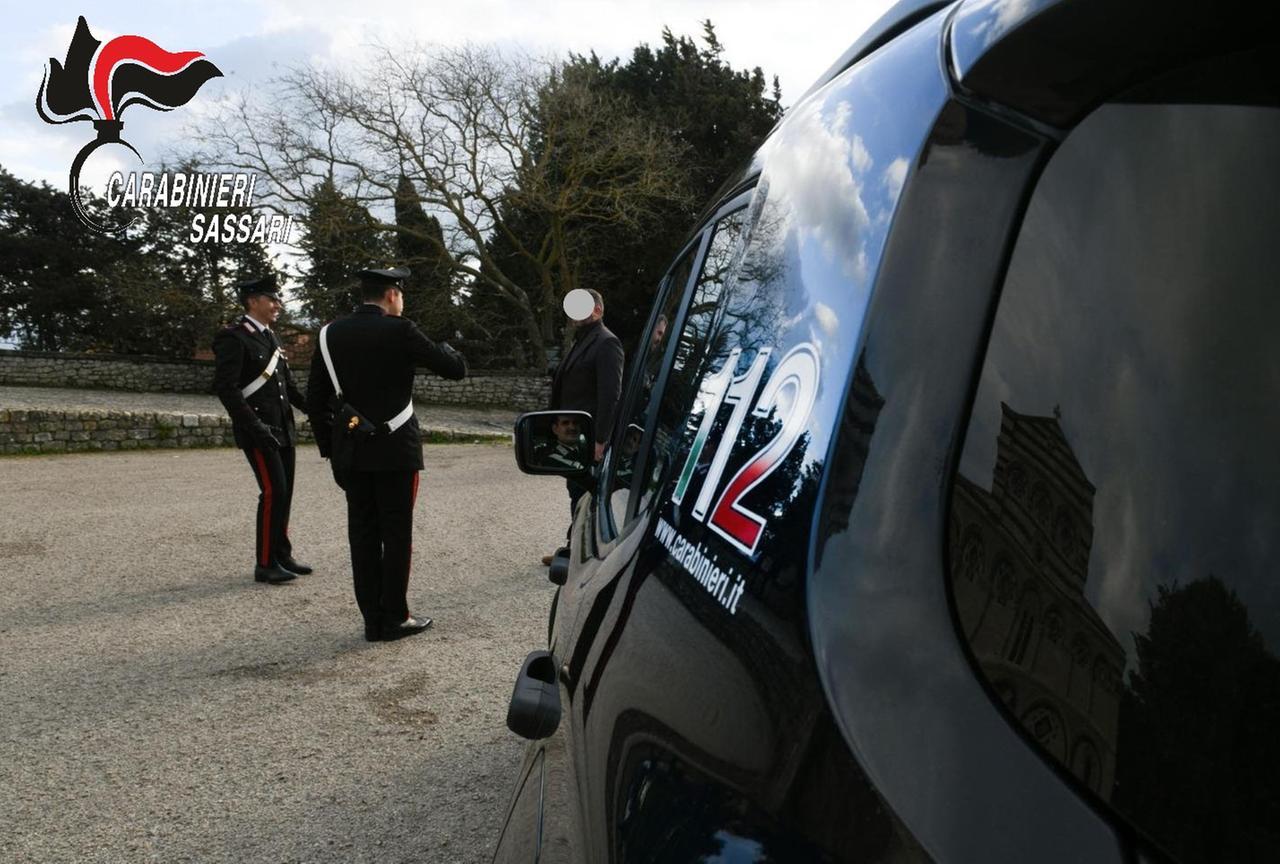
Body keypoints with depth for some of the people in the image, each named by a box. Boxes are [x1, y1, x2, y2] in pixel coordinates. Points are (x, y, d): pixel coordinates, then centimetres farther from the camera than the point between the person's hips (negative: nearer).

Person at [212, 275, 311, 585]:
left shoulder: (270, 337, 16)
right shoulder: (233, 338, -10)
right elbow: (225, 388, -17)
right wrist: (255, 425, -22)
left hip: (283, 429, 8)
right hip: (259, 431, -8)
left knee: (284, 493, 11)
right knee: (273, 492, -9)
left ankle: (282, 556, 21)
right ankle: (265, 564, 1)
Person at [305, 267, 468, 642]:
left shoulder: (331, 334, 5)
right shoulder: (399, 331, -11)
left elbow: (315, 398, 6)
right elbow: (457, 369, -7)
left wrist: (329, 447, 13)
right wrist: (448, 349, 15)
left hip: (352, 452, 5)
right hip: (395, 450, -5)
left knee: (363, 534, 9)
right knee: (396, 533, 3)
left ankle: (372, 619, 14)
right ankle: (394, 618, 9)